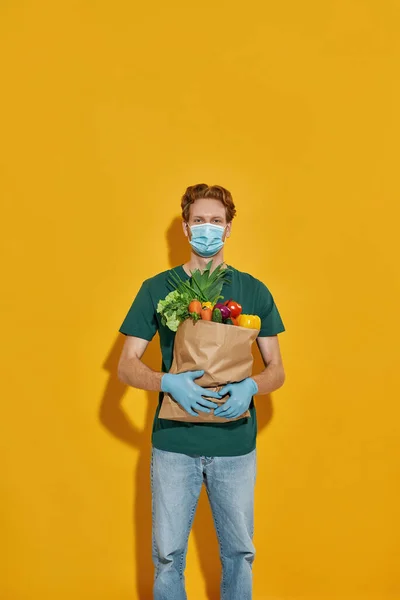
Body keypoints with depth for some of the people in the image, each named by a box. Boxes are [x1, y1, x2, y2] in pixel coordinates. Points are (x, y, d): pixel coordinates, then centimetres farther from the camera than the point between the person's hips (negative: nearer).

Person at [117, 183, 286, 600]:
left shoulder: (253, 291, 4)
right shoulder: (157, 289, 1)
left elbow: (276, 369, 6)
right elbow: (126, 366, 0)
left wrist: (250, 387, -16)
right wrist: (169, 383, -20)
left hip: (236, 443, 1)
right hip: (174, 442, -1)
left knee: (239, 553, 12)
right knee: (168, 554, 8)